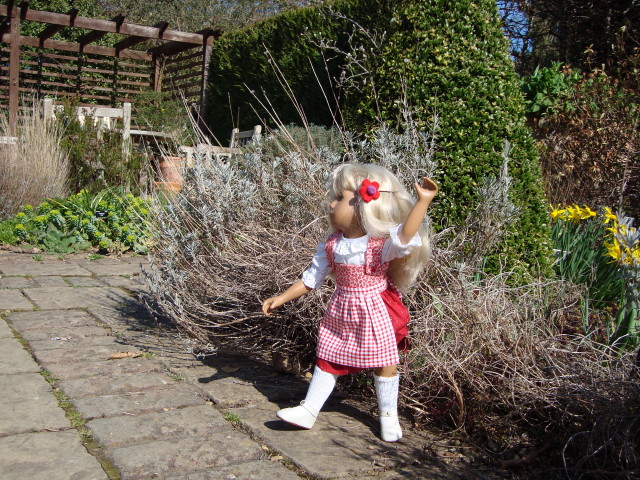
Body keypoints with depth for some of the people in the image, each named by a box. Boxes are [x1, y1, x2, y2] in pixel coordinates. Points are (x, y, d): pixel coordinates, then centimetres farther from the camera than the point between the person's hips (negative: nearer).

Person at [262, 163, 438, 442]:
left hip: (374, 313, -5)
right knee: (327, 361, 13)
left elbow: (406, 236, -40)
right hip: (340, 312, 5)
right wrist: (282, 298, 5)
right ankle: (308, 411, 24)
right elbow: (311, 278, 5)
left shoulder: (382, 242, -19)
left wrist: (423, 201, -48)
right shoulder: (332, 243, -3)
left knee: (384, 365, 6)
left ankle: (388, 416, 26)